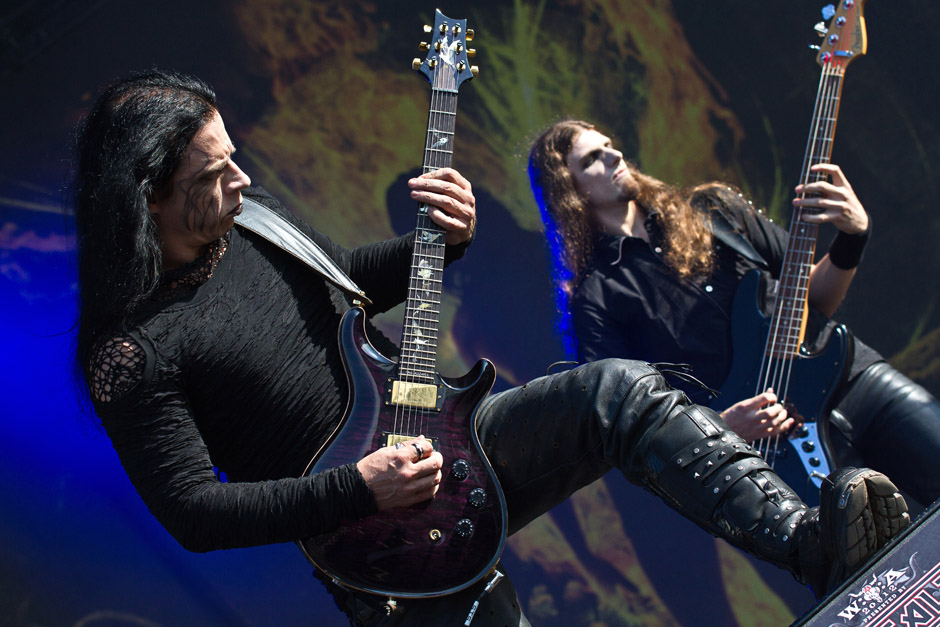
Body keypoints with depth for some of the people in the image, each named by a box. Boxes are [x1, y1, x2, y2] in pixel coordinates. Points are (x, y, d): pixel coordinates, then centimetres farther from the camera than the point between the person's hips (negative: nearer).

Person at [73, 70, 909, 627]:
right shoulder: (128, 353, -16)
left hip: (442, 439, 5)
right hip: (372, 540, -5)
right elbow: (191, 511, -17)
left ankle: (812, 542, -28)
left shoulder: (250, 217, 4)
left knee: (624, 393, -19)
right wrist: (358, 490, -23)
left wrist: (444, 242, 0)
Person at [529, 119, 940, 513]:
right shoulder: (595, 298, 2)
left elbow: (813, 298, 19)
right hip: (772, 437, -5)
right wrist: (721, 428, -19)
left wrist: (853, 234, 0)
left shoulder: (713, 210, 16)